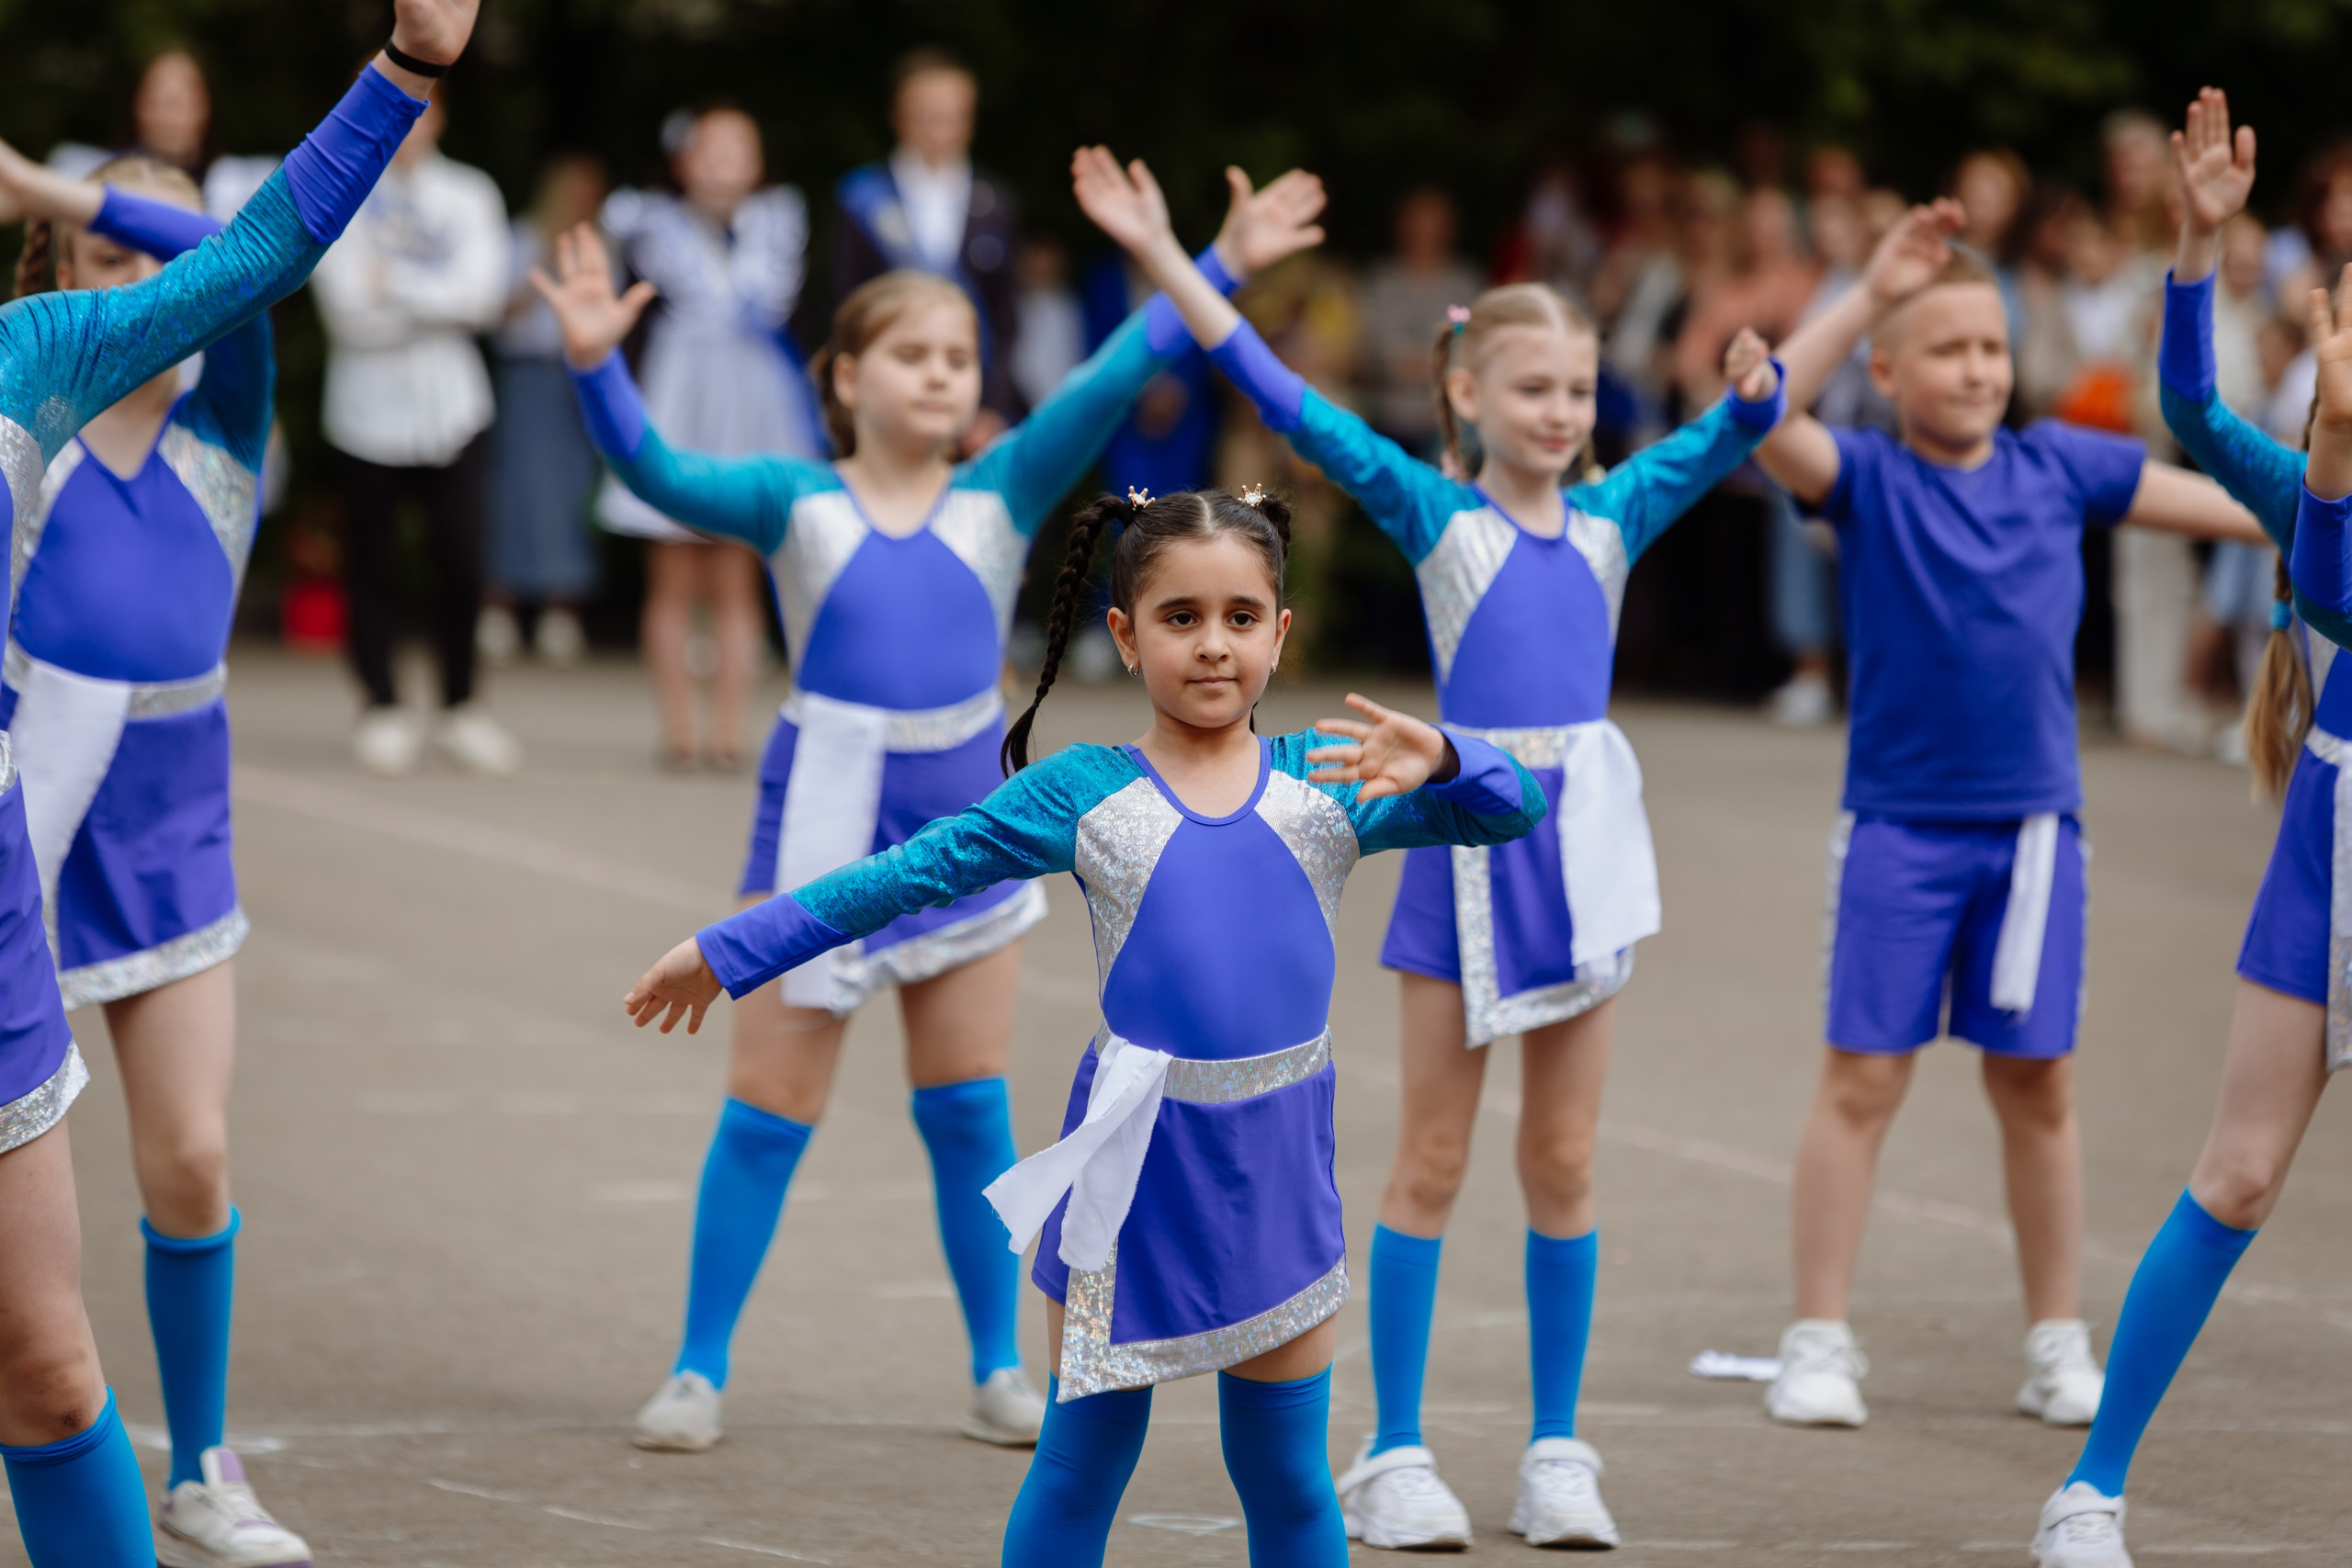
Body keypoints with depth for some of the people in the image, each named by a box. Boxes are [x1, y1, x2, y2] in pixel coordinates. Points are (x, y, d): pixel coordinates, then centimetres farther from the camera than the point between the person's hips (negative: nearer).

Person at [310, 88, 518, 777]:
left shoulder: (469, 195, 7)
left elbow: (483, 295, -5)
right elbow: (348, 308, -9)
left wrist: (397, 287, -10)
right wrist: (436, 302, -5)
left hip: (450, 402, 1)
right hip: (370, 403, -1)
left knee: (462, 559, -5)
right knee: (373, 564, 1)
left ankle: (461, 707, 10)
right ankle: (381, 709, 14)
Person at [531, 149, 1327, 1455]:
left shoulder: (1002, 498, 0)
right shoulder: (795, 503, -5)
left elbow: (1102, 392, -9)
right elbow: (661, 475, -18)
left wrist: (1216, 272, -18)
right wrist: (595, 365, -34)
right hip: (822, 826, -2)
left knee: (970, 1116, 10)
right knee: (766, 1113, 2)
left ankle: (999, 1374, 20)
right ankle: (698, 1371, 11)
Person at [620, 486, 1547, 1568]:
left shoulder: (1328, 784, 3)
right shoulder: (1083, 795, 0)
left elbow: (1514, 809, 0)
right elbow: (909, 874, 2)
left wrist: (1439, 758, -22)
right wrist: (727, 951, 4)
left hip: (1277, 1164, 1)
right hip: (1133, 1156, -1)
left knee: (1287, 1479, 9)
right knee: (1082, 1463, 5)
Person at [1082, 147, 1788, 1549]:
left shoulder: (1614, 516, 6)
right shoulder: (1433, 515, -2)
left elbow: (1733, 434, 1)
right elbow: (1290, 401, -7)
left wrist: (1758, 372, -23)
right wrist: (1166, 259, -13)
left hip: (1586, 835, 3)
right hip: (1469, 835, -2)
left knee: (1563, 1160, 8)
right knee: (1434, 1160, 4)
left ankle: (1558, 1450, 16)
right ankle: (1397, 1454, 10)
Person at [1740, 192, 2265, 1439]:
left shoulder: (2058, 466, 5)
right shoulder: (1867, 478, -5)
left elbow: (2209, 498, 12)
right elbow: (1763, 414, -22)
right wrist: (1869, 297, -28)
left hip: (2034, 823, 3)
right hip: (1900, 826, -3)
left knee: (2037, 1081, 9)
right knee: (1861, 1077, -1)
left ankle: (2059, 1343, 18)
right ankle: (1819, 1340, 6)